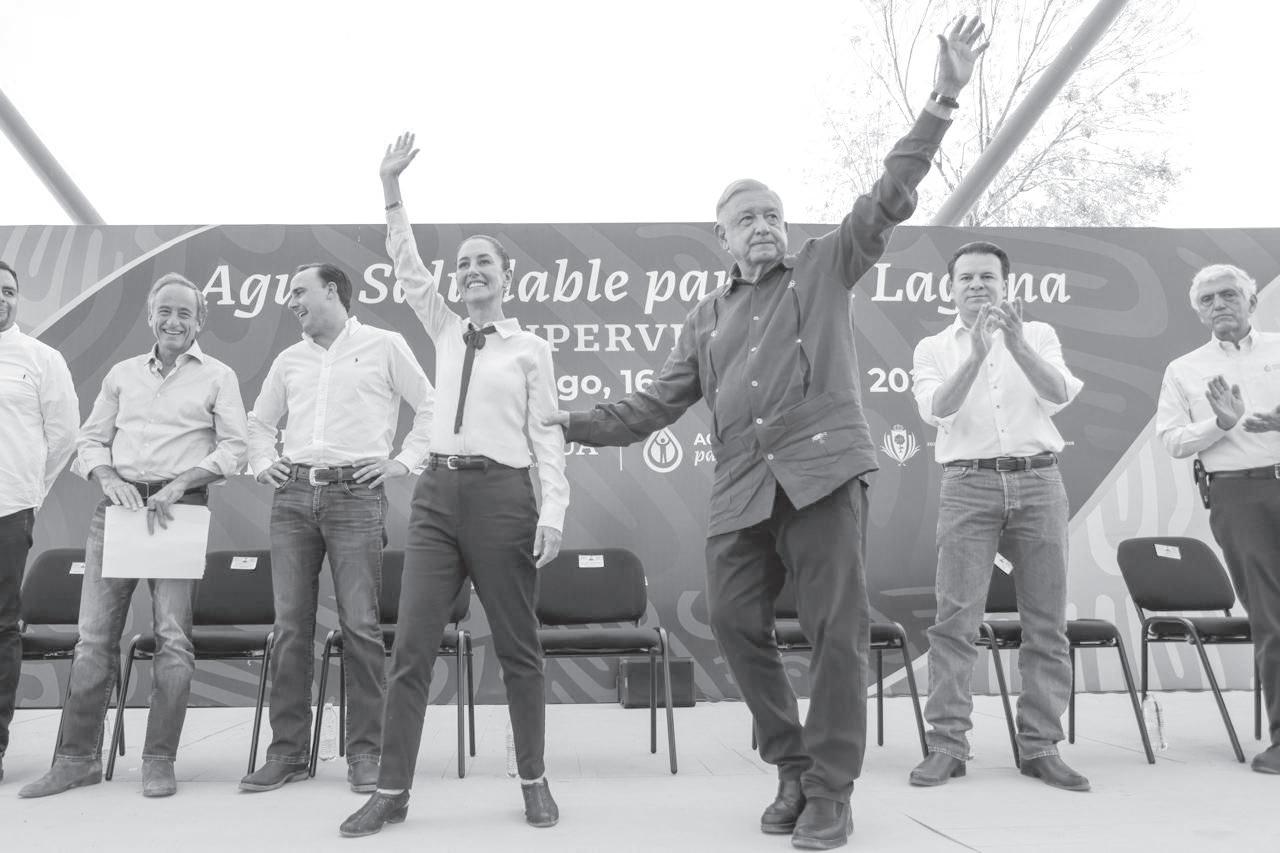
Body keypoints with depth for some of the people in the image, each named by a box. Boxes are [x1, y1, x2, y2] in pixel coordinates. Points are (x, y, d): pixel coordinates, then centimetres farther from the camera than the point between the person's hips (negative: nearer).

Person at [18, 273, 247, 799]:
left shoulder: (218, 377, 8)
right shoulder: (122, 375, 18)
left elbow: (232, 448, -1)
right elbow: (90, 439, 15)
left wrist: (180, 483, -14)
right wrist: (108, 478, -5)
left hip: (179, 507, -3)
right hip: (118, 502, 3)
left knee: (172, 636, -5)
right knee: (94, 634, 1)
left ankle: (159, 761, 3)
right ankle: (77, 757, 9)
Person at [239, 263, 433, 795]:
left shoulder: (383, 346, 7)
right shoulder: (289, 360, 20)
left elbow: (431, 404, 5)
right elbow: (259, 421, 31)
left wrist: (403, 461, -2)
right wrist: (262, 463, 14)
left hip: (355, 495, -4)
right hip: (293, 495, 5)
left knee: (360, 626, -6)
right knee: (290, 626, 2)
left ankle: (364, 751, 3)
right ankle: (287, 751, 11)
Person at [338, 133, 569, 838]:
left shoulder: (531, 349, 3)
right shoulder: (446, 334, 15)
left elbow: (546, 435, -2)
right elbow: (407, 268, 12)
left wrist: (553, 510, -12)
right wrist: (391, 188, 4)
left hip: (502, 494, -4)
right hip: (438, 492, 4)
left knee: (516, 646, 4)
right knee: (411, 644, -2)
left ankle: (533, 781, 16)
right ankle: (392, 789, 3)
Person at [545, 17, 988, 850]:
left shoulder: (826, 267, 13)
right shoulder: (708, 316, 21)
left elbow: (890, 197, 3)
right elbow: (658, 403, 19)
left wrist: (942, 102, -6)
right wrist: (570, 425, 11)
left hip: (824, 470, -4)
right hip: (742, 490, 4)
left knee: (837, 632, -3)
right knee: (737, 624, 2)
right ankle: (794, 766, 21)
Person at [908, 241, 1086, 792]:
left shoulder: (1037, 335, 12)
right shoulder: (933, 349, 10)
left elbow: (1060, 395, -6)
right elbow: (935, 409, -9)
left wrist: (1018, 346, -21)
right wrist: (976, 355, -22)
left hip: (1038, 482, 2)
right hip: (969, 485, -1)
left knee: (1047, 621, 2)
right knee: (955, 619, -7)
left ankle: (1040, 745, 10)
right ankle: (947, 745, -2)